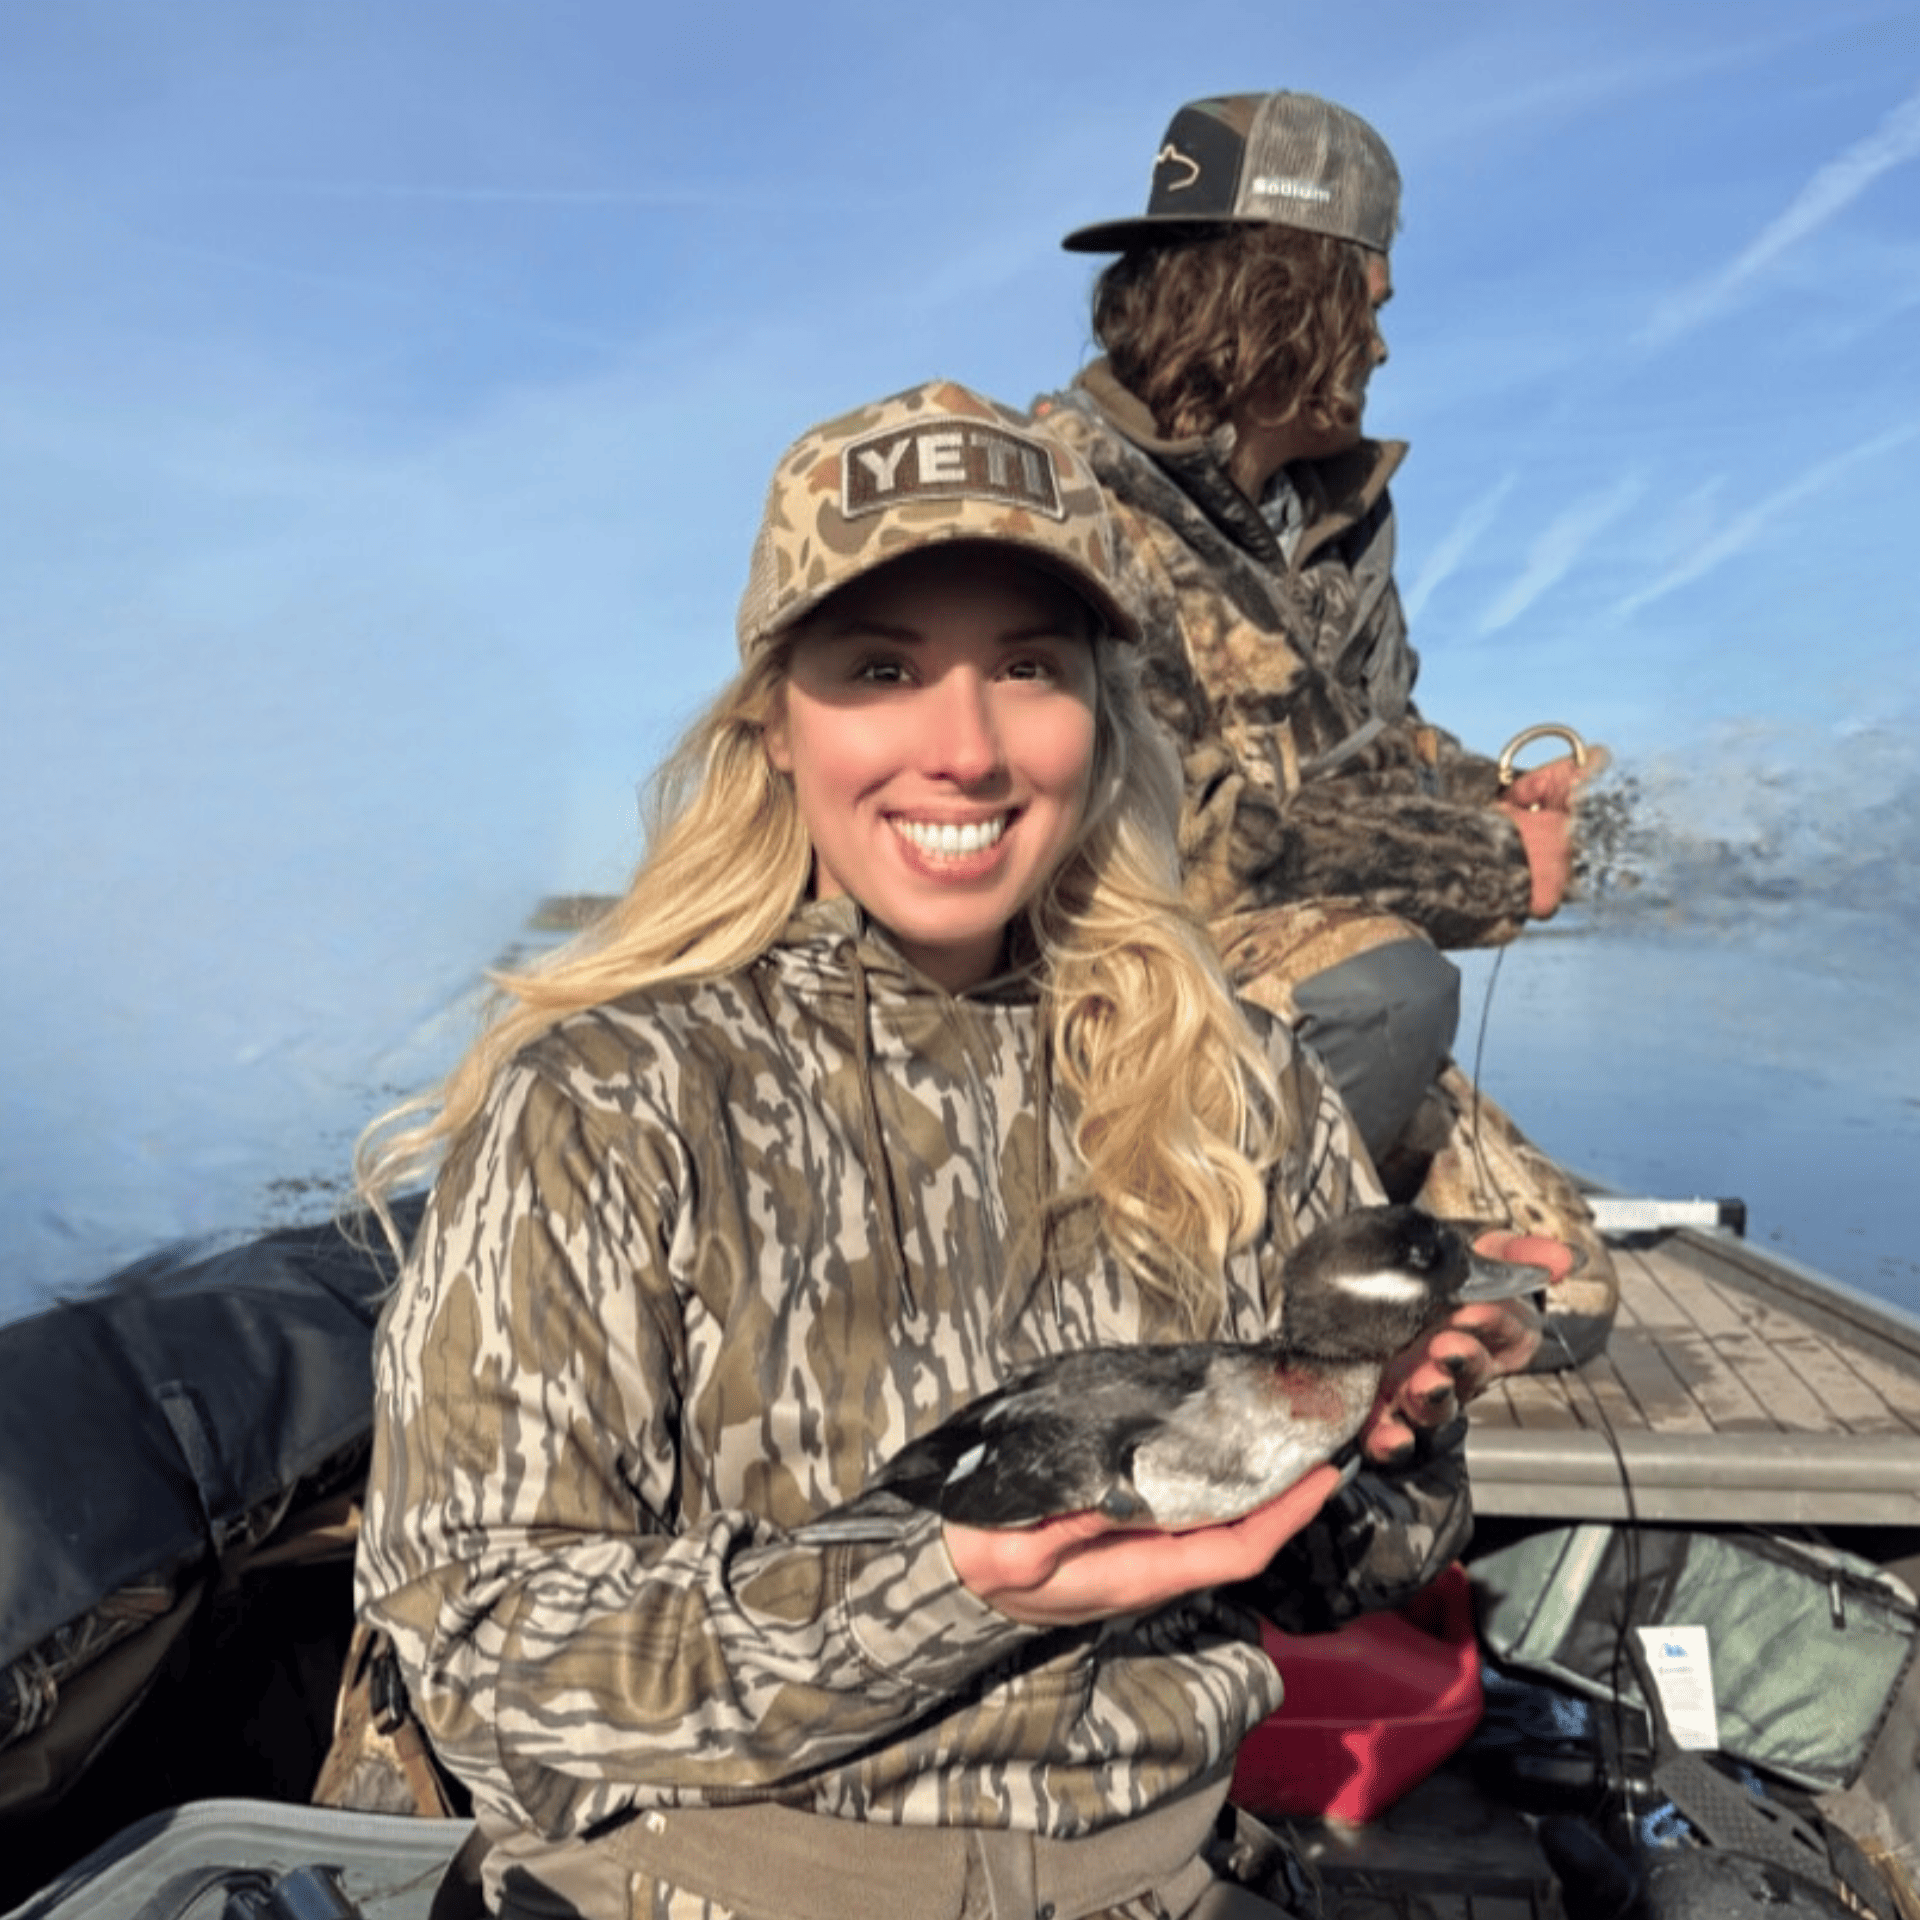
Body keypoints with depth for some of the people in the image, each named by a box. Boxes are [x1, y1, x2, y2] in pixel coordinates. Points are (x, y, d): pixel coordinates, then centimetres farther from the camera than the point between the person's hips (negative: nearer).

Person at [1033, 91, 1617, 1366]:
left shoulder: (1338, 504, 10)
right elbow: (1163, 830, -24)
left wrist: (1492, 800, -2)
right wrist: (1489, 869, -16)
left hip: (1305, 1013, 8)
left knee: (1557, 1293, 1)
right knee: (1386, 984, -34)